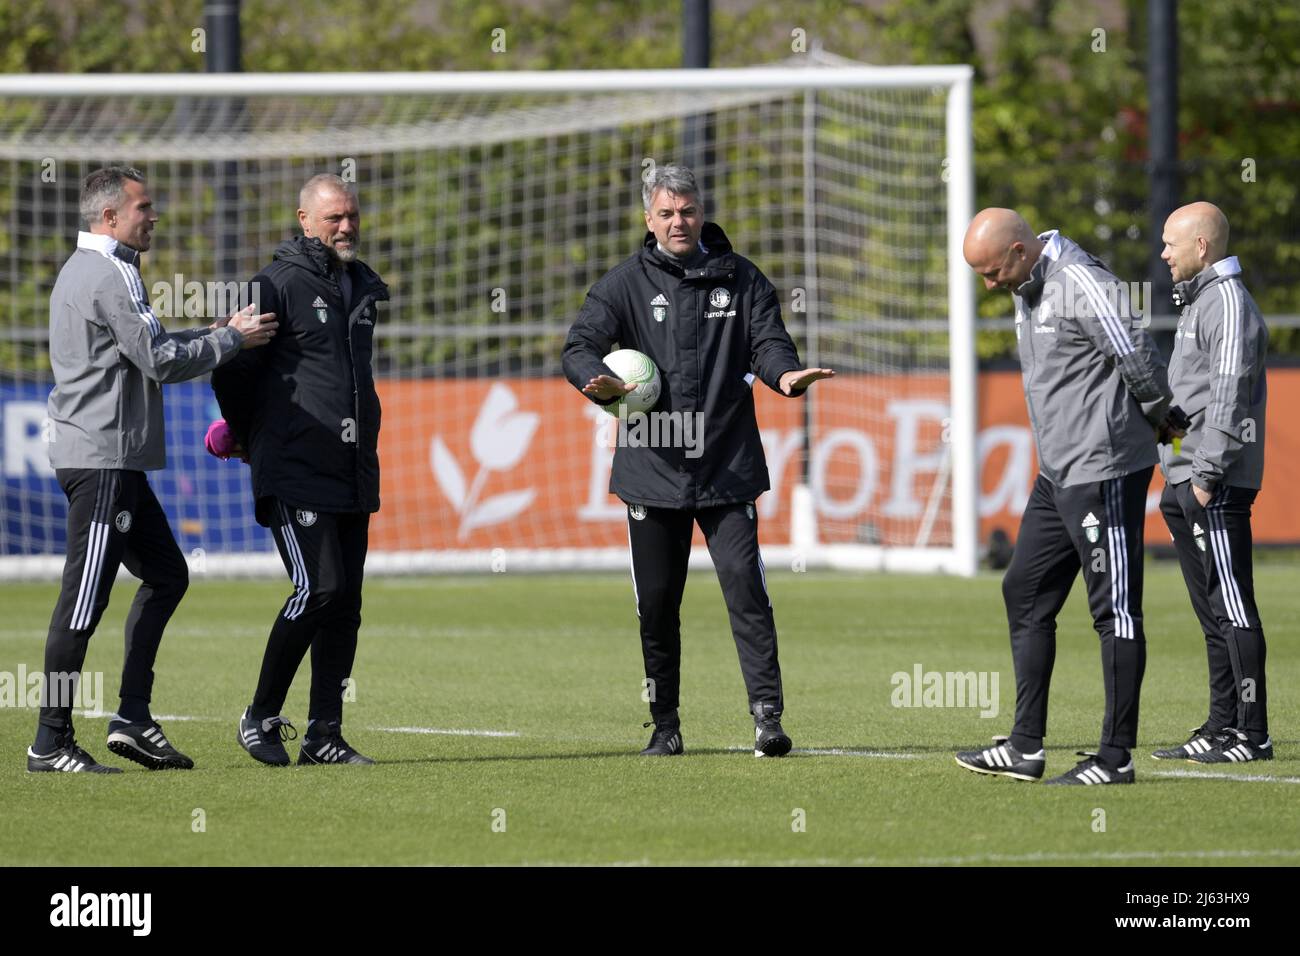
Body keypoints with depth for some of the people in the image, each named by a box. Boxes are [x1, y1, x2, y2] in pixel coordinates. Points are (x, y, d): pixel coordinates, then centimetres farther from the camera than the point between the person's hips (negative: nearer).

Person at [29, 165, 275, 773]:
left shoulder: (80, 271, 19)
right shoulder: (111, 276, -14)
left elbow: (142, 351, 23)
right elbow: (161, 362, -18)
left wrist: (207, 337, 13)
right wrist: (231, 340, -6)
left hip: (113, 461, 11)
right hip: (103, 457, -11)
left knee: (166, 574, 14)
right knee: (84, 600, -7)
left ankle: (132, 719, 12)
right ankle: (51, 743, -5)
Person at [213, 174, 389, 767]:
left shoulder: (364, 286, 15)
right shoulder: (279, 284, -8)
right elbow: (231, 366, -5)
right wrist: (252, 439, 7)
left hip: (353, 473, 7)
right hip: (296, 473, -7)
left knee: (345, 600, 4)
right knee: (318, 589, -15)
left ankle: (324, 734, 9)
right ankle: (261, 718, -1)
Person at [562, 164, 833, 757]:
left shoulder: (739, 278, 7)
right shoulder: (626, 283, 5)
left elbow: (768, 340, 2)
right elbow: (580, 346, -3)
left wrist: (784, 374, -22)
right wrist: (600, 380, -27)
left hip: (728, 468, -1)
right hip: (652, 470, 1)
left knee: (746, 588, -11)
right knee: (656, 603, 6)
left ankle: (767, 714, -12)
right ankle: (665, 725, 17)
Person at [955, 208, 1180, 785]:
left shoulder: (1082, 287, -19)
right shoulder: (1028, 290, 13)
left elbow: (1140, 361, -16)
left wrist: (1161, 420, 2)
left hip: (1104, 472, -10)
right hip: (1058, 473, 10)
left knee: (1114, 610, -5)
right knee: (1026, 595, 11)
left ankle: (1116, 758, -1)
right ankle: (1025, 748, 16)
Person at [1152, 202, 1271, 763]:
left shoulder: (1229, 304, -11)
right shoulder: (1198, 302, 21)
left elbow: (1230, 396, -19)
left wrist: (1207, 474, -22)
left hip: (1216, 487, -11)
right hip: (1185, 485, 11)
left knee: (1231, 609, -10)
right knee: (1213, 612, 12)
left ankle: (1252, 734, -10)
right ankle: (1222, 728, 16)